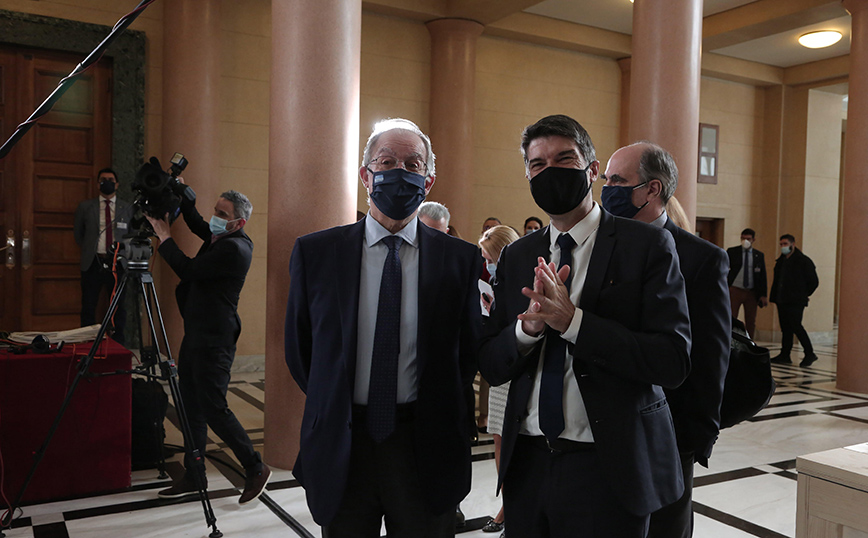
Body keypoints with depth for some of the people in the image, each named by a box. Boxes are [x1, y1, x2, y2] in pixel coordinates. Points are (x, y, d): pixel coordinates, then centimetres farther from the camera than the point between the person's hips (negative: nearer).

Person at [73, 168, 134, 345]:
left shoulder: (127, 208, 8)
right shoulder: (85, 207, 8)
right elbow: (78, 234, 17)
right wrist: (89, 250, 11)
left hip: (117, 263, 0)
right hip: (92, 263, 0)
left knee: (119, 308, 3)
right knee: (89, 308, 3)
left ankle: (118, 345, 11)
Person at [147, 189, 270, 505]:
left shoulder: (234, 248, -19)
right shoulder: (218, 239, 10)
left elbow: (188, 270, -21)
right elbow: (197, 226, 30)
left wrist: (164, 237, -11)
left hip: (213, 341, -10)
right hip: (196, 335, 10)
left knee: (213, 408, -6)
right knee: (192, 407, 13)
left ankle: (255, 469, 8)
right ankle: (193, 476, 23)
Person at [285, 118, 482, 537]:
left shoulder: (460, 258, -2)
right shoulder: (315, 252, -1)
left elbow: (470, 350, 4)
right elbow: (298, 347, 7)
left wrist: (435, 415, 3)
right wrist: (333, 406, 8)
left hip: (427, 453, 0)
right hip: (339, 450, 1)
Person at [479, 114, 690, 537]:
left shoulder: (647, 245, -6)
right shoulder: (516, 257, 7)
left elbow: (673, 362, -15)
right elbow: (491, 366, 4)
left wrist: (572, 321, -23)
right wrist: (530, 325, -16)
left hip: (609, 468, -4)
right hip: (527, 464, 4)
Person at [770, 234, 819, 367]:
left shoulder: (803, 261, -6)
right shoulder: (780, 261, 15)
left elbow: (814, 282, -3)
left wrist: (803, 295, 1)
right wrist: (776, 296, 13)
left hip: (795, 301, -7)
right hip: (782, 300, 7)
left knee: (795, 326, -10)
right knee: (785, 328, 8)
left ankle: (809, 354, 1)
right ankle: (785, 355, 11)